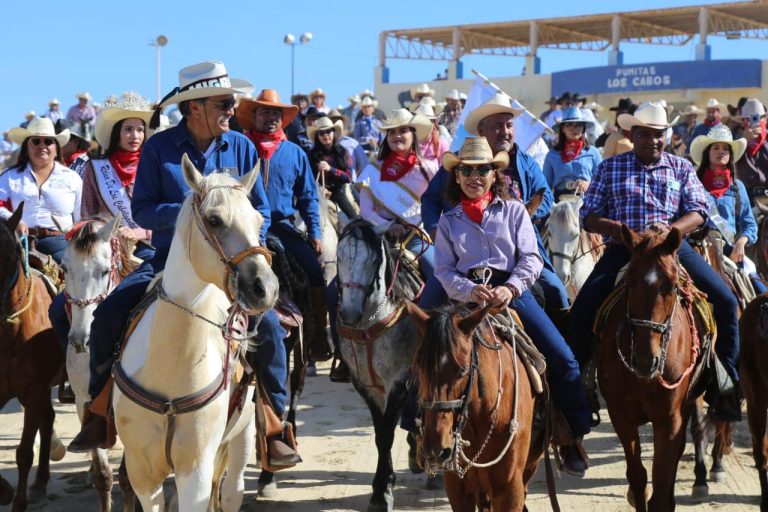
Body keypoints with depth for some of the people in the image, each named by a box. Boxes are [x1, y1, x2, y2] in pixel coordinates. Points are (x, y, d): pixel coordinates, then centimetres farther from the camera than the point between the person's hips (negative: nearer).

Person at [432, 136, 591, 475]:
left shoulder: (514, 211, 12)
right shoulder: (449, 221, 13)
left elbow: (530, 258, 2)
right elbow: (444, 270, 4)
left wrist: (510, 288, -18)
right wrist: (471, 291, -17)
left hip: (513, 292, 0)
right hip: (467, 297, 0)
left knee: (563, 361, -12)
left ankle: (573, 436, 3)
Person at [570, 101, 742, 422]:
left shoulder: (681, 168, 14)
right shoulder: (610, 168, 11)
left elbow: (698, 212, 3)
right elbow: (589, 217, 6)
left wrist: (670, 229, -18)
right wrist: (616, 228, -15)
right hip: (622, 250, -1)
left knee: (726, 302, -14)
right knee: (582, 312, -17)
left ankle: (726, 383, -4)